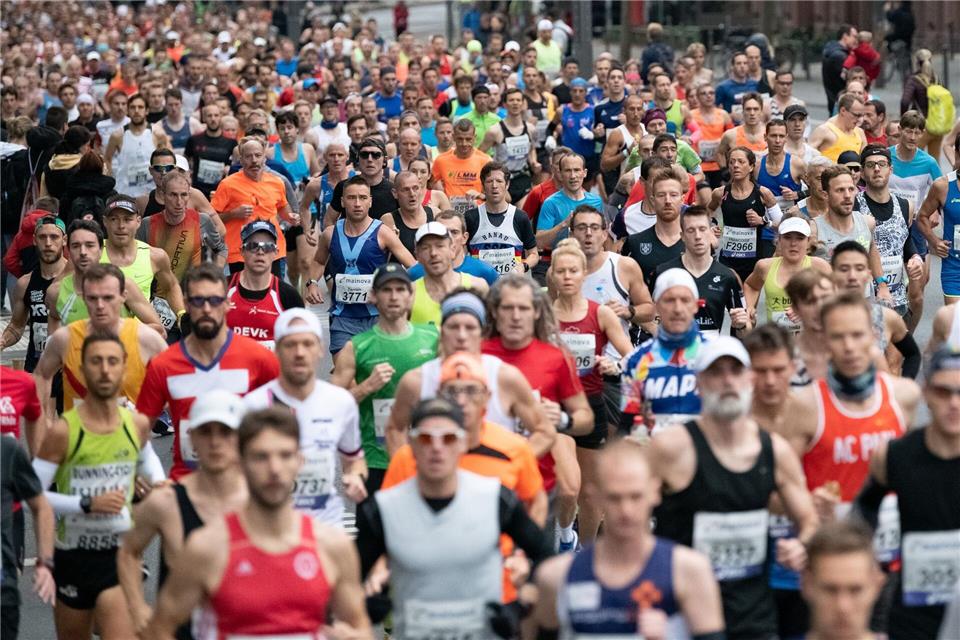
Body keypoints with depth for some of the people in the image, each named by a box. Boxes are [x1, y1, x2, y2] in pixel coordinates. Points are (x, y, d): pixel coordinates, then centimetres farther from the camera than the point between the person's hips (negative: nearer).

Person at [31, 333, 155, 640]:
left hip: (120, 553, 1)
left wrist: (158, 484, 5)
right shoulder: (63, 431, -13)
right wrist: (87, 505, -22)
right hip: (74, 555, -1)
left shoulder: (138, 424, 0)